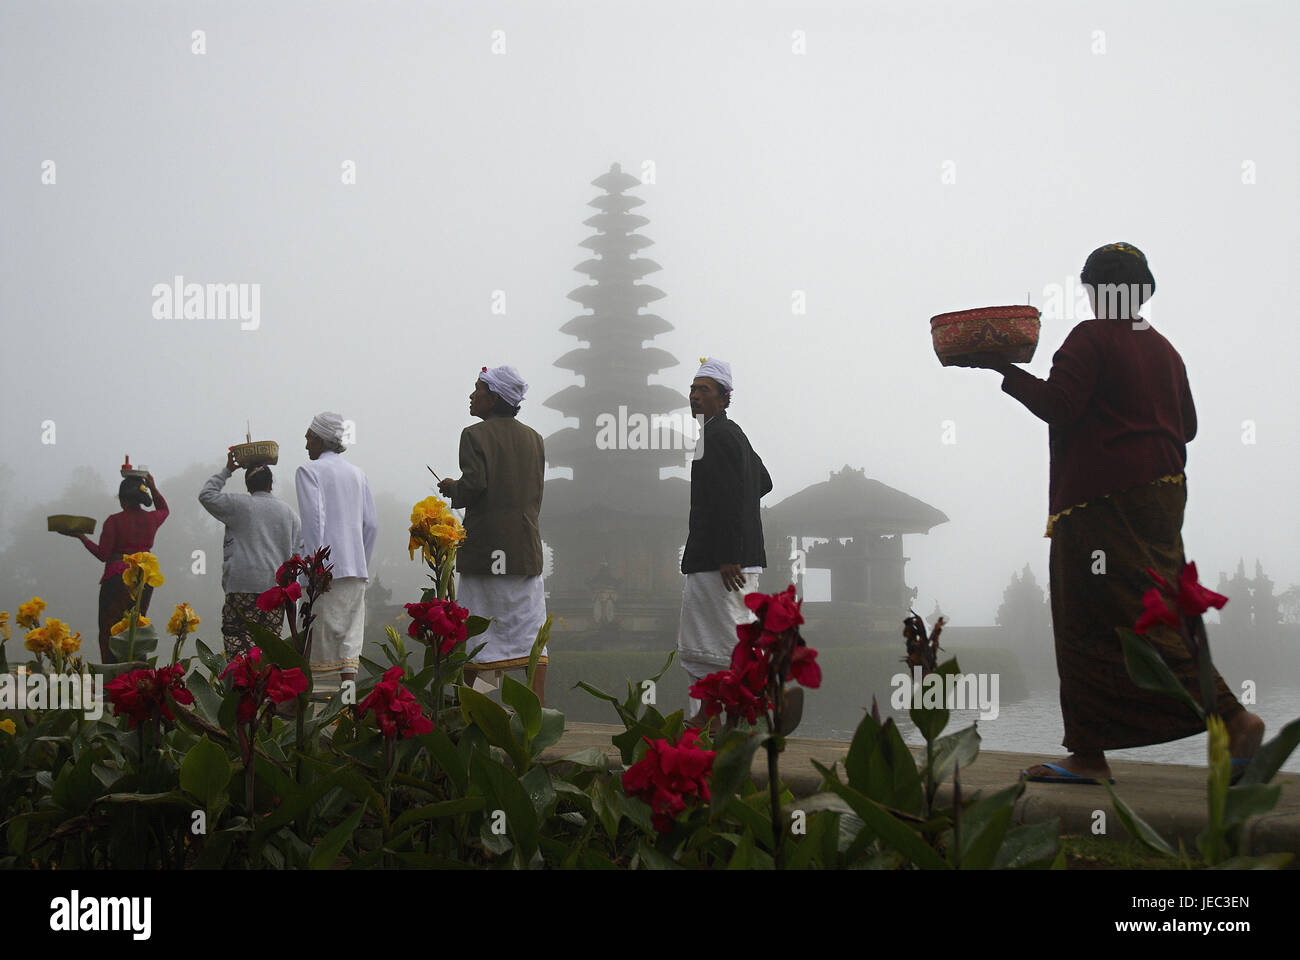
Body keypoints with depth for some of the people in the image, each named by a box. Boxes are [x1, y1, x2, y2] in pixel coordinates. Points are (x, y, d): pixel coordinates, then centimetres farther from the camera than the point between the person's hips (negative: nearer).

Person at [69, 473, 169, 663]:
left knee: (110, 632, 1)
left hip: (118, 578, -5)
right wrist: (153, 488, 20)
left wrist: (82, 537, 0)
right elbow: (164, 510, 29)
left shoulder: (114, 521, -10)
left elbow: (103, 555, -9)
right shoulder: (150, 519, 4)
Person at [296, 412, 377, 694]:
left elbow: (314, 520, -14)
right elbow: (371, 525, 13)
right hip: (356, 566, 5)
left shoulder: (309, 471, -2)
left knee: (325, 632, -3)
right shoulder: (357, 473, 16)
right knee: (351, 631, 4)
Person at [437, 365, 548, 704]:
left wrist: (452, 489, 2)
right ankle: (538, 708, -3)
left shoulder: (475, 435, -7)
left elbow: (474, 486, -17)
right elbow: (535, 494, 12)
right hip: (526, 548, 5)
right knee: (530, 629, 2)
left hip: (484, 547, -5)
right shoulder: (533, 438, 11)